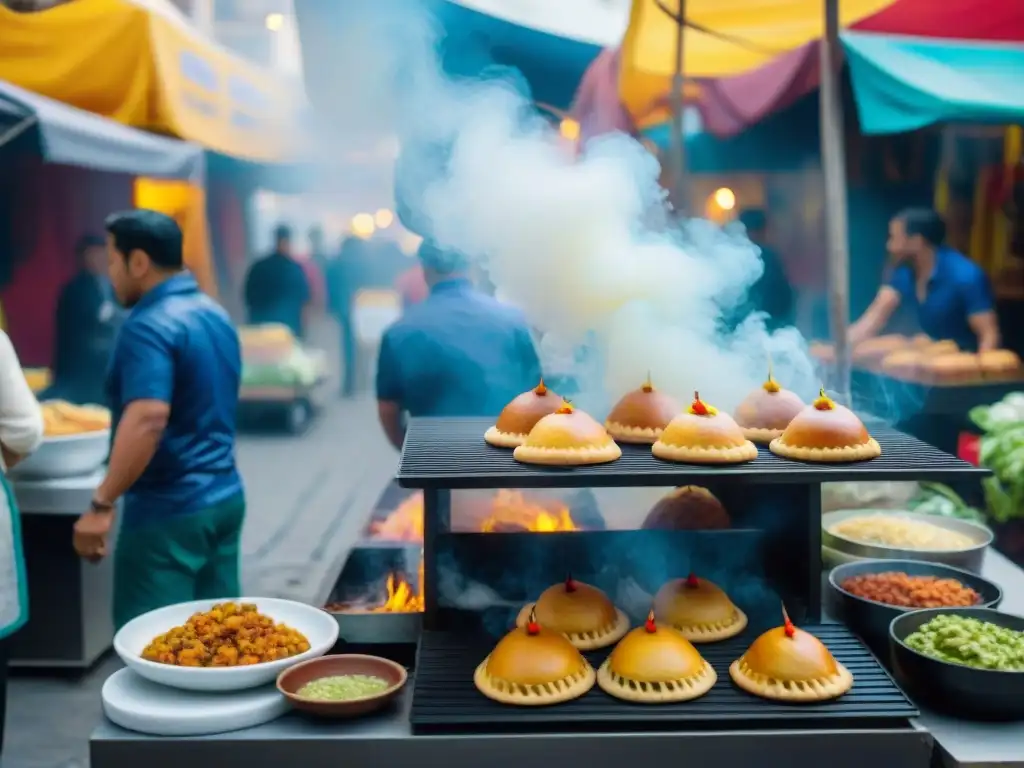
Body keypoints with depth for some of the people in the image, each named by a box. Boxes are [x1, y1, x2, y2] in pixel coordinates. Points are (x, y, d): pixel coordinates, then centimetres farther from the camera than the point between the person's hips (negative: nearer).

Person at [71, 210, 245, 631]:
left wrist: (102, 504, -27)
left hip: (169, 510, -9)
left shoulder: (148, 326, -18)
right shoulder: (216, 314, 11)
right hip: (225, 497, 9)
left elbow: (148, 419, -30)